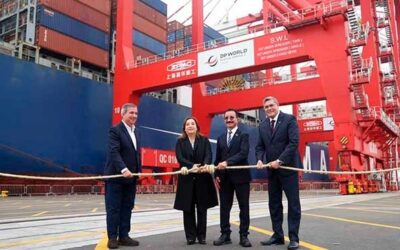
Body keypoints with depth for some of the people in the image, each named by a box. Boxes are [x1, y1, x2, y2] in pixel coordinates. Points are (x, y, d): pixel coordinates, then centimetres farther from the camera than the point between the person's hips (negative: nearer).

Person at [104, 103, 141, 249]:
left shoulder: (135, 132, 16)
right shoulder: (115, 130, -8)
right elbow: (114, 152, -19)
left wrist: (138, 171, 9)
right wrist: (123, 169, -28)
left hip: (131, 177, 7)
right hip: (116, 176, -7)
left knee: (127, 208, 9)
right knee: (113, 209, 1)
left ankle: (123, 236, 17)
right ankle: (112, 237, 10)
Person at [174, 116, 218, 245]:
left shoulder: (204, 140, 7)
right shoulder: (180, 141, 5)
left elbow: (208, 155, -7)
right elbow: (180, 158, -8)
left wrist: (205, 165, -29)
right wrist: (191, 166, -26)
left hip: (202, 178, 1)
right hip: (187, 178, 0)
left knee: (202, 208, 6)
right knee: (188, 209, 3)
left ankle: (201, 235, 17)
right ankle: (191, 236, 13)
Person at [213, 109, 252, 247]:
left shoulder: (243, 135, 0)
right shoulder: (221, 138, 15)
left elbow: (244, 153, -15)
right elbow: (218, 158, 14)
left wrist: (227, 162, -25)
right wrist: (217, 175, 3)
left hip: (240, 176, -4)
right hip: (224, 177, 5)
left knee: (244, 207, 3)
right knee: (224, 207, 7)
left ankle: (244, 236, 12)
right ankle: (225, 235, 16)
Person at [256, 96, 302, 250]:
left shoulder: (289, 119, -6)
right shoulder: (262, 125, 11)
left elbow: (294, 142, -15)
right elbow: (260, 146, 11)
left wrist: (280, 161, -20)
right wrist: (259, 159, -10)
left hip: (288, 167, -5)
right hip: (272, 169, 6)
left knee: (293, 203, 0)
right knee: (274, 204, 9)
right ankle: (278, 235, 18)